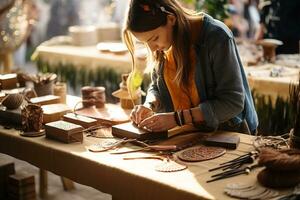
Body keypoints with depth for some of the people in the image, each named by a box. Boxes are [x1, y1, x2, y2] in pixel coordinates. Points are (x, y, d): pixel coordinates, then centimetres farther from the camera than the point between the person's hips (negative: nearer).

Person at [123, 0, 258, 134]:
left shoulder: (216, 37, -20)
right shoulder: (164, 45, -3)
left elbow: (233, 102, -20)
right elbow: (156, 86, 11)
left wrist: (178, 118, -26)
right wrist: (149, 106, -10)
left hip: (226, 132, -4)